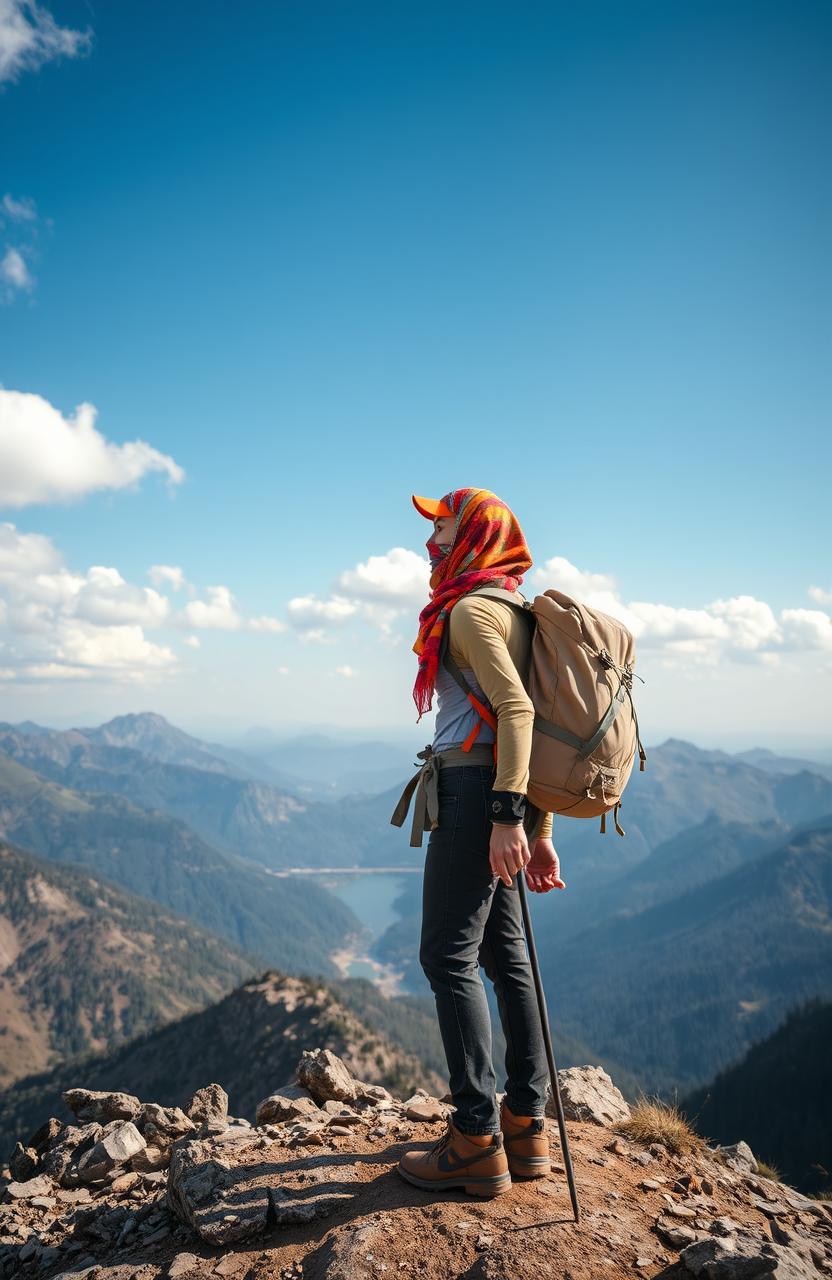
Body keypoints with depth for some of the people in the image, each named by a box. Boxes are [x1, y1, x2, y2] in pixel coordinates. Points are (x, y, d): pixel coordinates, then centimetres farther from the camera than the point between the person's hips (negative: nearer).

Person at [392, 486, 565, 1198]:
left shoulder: (469, 611, -8)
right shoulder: (508, 614, 21)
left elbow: (517, 710, -21)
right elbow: (525, 720, 19)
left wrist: (507, 817, -27)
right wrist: (540, 834, 20)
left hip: (474, 789, -10)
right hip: (499, 799, 10)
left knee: (449, 956, -5)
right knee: (504, 955, 12)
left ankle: (477, 1142, 2)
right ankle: (527, 1127, 20)